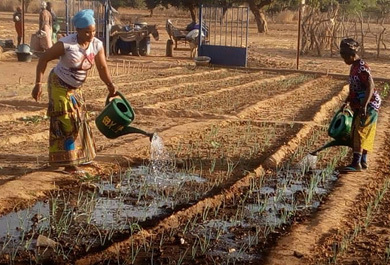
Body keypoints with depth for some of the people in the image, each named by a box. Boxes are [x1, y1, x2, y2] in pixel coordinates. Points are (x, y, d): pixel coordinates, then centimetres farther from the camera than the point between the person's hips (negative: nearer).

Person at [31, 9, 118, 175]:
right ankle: (69, 163, 3)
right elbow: (43, 59, -20)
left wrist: (110, 85, -28)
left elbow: (102, 67, -10)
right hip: (59, 85, -7)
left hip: (75, 88, 7)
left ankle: (78, 157, 35)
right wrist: (38, 84, -24)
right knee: (66, 123, -5)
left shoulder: (97, 45, -12)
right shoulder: (66, 44, -27)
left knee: (78, 121, 17)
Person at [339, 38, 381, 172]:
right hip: (359, 106, 10)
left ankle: (356, 163, -15)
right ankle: (363, 161, 22)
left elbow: (370, 87, -27)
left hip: (369, 105, -10)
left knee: (360, 132, -13)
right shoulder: (354, 67, 13)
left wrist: (364, 105, -33)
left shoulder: (362, 68, -18)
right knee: (359, 134, 13)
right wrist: (346, 102, 21)